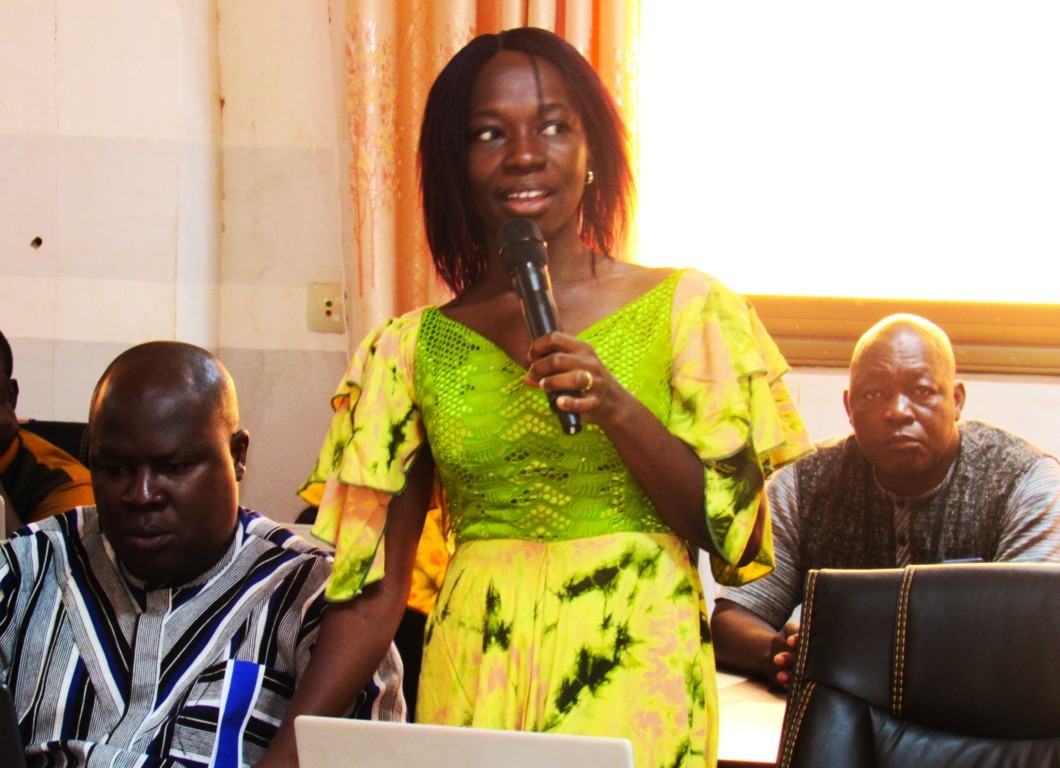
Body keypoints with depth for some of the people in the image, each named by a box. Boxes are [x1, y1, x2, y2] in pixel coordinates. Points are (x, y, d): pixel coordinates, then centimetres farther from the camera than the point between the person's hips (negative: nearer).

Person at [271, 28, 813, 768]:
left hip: (636, 677, -1)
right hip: (472, 687, 2)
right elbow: (372, 591, 5)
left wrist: (616, 408, -16)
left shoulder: (688, 309, 1)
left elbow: (730, 526, -2)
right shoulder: (410, 350, 5)